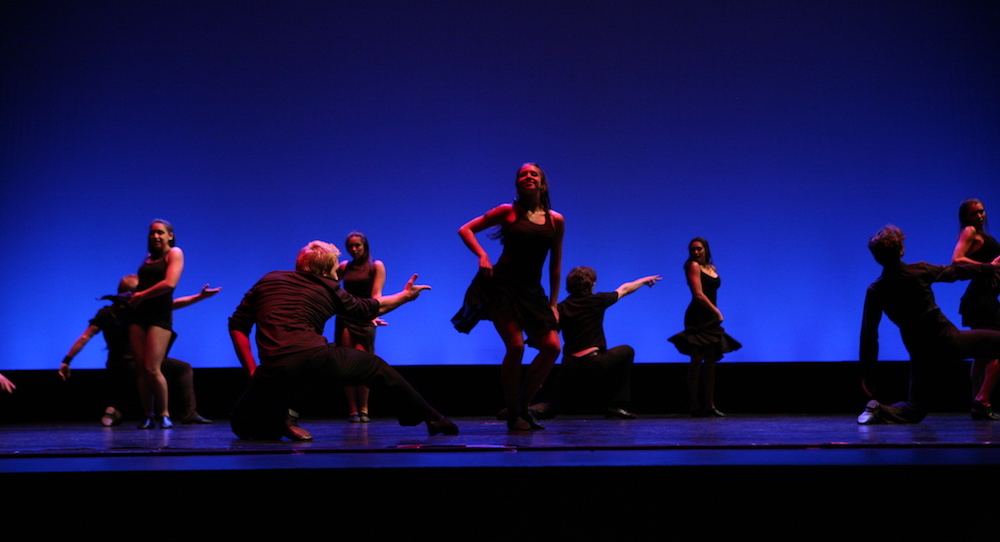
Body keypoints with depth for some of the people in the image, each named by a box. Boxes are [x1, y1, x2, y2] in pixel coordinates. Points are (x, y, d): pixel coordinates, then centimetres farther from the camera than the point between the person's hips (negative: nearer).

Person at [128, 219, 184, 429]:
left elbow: (169, 283, -11)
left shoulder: (174, 253, 1)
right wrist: (132, 297, 4)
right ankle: (148, 416, 6)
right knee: (140, 368, 0)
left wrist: (141, 296, -6)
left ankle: (164, 414, 2)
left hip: (159, 315, -6)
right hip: (139, 314, 6)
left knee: (152, 369, -13)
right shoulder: (148, 258, 20)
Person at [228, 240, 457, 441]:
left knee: (243, 424, 23)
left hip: (274, 371, 1)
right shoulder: (329, 290, 17)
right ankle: (433, 419, 29)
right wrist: (405, 295, 47)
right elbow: (370, 308, 33)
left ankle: (280, 420, -7)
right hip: (317, 357, 0)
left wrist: (253, 371, 17)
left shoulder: (268, 281, 22)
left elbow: (237, 326, 17)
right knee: (377, 367, 25)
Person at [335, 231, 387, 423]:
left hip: (364, 319, -3)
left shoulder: (376, 266, 5)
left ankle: (363, 410, -7)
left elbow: (376, 294, -7)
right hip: (345, 318, 3)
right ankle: (352, 410, -1)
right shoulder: (344, 266, 14)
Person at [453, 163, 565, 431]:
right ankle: (513, 414, 1)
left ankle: (523, 406, 9)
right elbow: (465, 230, 5)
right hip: (501, 284, -4)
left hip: (531, 290, 4)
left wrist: (553, 303, 11)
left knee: (551, 346, -9)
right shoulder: (508, 212, 3)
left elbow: (555, 264, 13)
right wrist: (482, 256, -11)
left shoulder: (556, 220, 9)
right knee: (515, 345, -15)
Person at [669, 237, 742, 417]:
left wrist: (715, 314, 3)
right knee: (697, 360, -8)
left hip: (710, 318, 7)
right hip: (698, 318, -7)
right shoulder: (694, 266, -4)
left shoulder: (712, 268, 17)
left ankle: (709, 405, 6)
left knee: (711, 361, 5)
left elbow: (710, 294, 15)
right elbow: (699, 294, -12)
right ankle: (696, 406, -8)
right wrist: (717, 312, -9)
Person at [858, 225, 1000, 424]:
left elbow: (868, 335, -1)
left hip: (920, 353, 3)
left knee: (915, 410, 17)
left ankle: (878, 410, -12)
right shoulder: (919, 271, -6)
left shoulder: (875, 291, -2)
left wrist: (867, 373, 6)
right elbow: (955, 272, 11)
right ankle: (982, 399, 6)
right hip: (947, 340, -3)